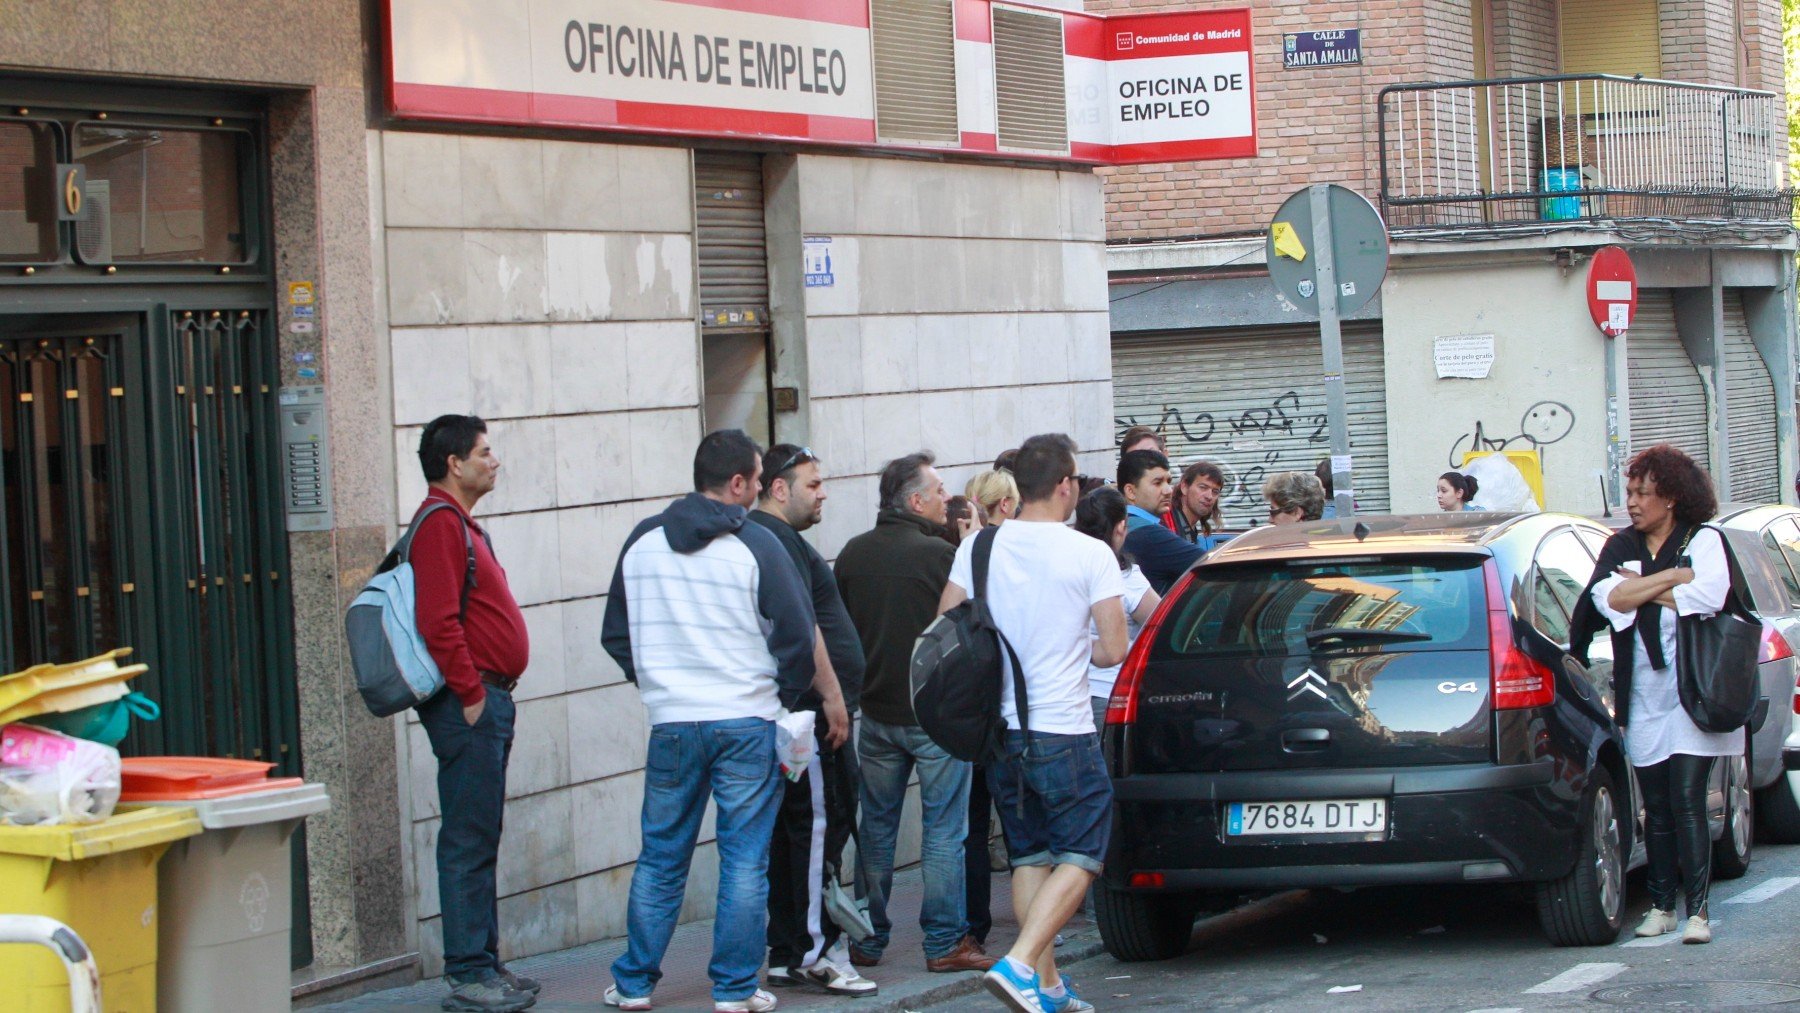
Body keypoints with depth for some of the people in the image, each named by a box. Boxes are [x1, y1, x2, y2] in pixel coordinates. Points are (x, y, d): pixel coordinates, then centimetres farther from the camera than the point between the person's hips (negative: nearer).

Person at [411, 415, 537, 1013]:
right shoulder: (440, 524, -13)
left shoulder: (460, 524, 20)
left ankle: (484, 964, 18)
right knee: (469, 841, -8)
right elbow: (437, 622, -22)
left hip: (488, 701, 11)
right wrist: (470, 695, -19)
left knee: (479, 841, 13)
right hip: (470, 704, -11)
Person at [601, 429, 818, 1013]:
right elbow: (798, 637, -9)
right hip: (748, 724, -4)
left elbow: (616, 635, 13)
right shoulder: (756, 546, -10)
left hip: (671, 724, 4)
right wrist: (782, 697, 8)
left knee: (660, 860, 13)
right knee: (745, 861, 3)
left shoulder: (642, 543, 5)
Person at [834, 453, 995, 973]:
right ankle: (945, 942, 2)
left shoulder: (853, 554, 3)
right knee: (943, 830, 1)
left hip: (877, 712, 5)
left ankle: (868, 939, 18)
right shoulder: (940, 555, -15)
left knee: (876, 828, 13)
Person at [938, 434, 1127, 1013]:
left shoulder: (978, 548, 2)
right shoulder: (1090, 554, -10)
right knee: (1079, 858, 2)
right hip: (1063, 733, -5)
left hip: (999, 730, 5)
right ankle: (1021, 965, -16)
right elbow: (1114, 650, -10)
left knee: (1029, 857, 16)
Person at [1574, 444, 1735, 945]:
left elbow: (1707, 596, -17)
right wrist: (1672, 576, -11)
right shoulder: (1620, 547, 13)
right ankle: (1661, 906, 13)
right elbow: (1607, 598, -6)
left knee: (1686, 799, -10)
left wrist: (1641, 589, -8)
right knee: (1656, 805, 6)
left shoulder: (1703, 541, 2)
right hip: (1643, 698, 4)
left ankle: (1697, 909, -9)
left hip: (1693, 692, -4)